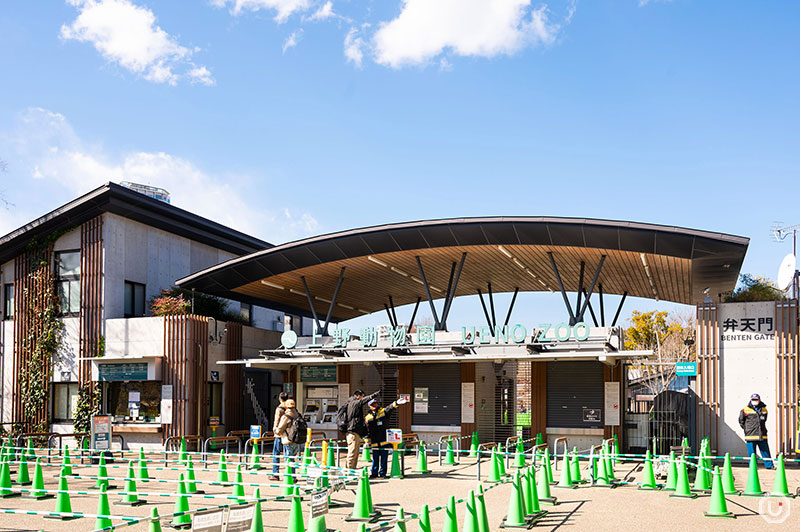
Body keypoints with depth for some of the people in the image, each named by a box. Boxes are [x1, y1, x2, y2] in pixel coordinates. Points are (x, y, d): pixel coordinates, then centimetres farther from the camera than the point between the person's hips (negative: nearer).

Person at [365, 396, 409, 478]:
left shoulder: (382, 412, 5)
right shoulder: (367, 417, 9)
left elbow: (389, 408, -14)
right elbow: (367, 431, 10)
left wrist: (396, 403, -33)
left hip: (384, 441, -1)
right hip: (374, 443, 1)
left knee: (384, 458, 3)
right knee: (375, 459, 5)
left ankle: (382, 473, 12)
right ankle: (374, 473, 15)